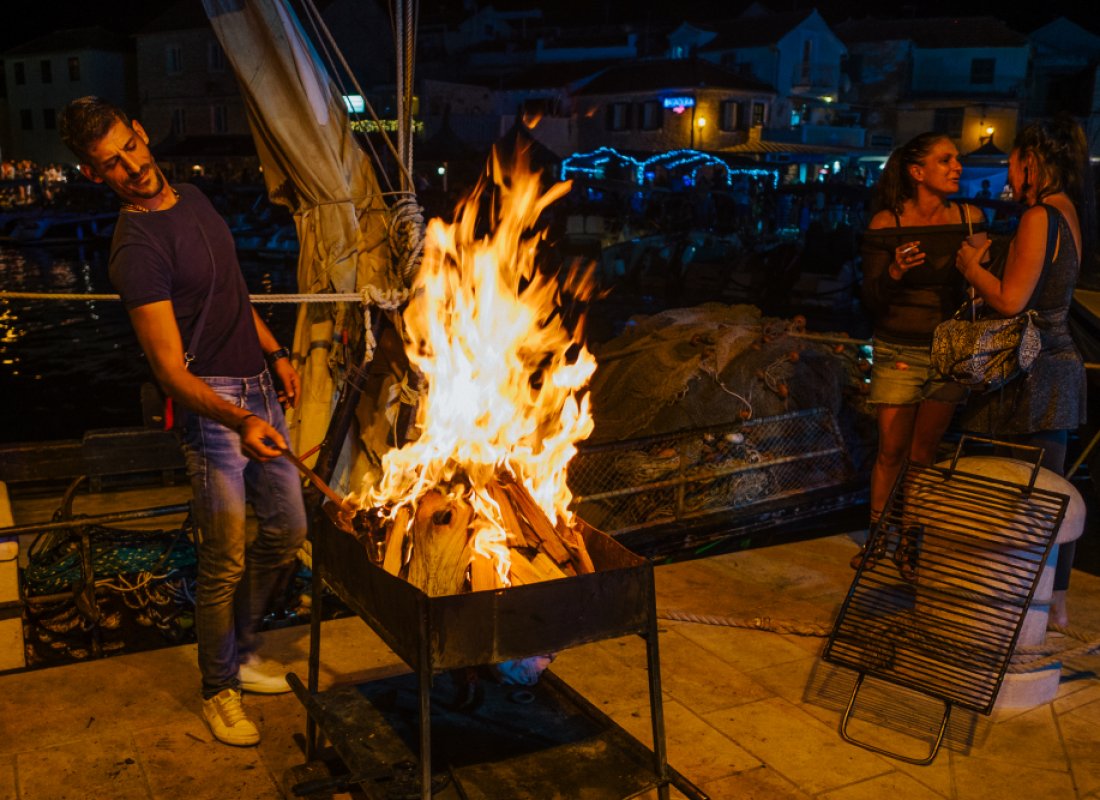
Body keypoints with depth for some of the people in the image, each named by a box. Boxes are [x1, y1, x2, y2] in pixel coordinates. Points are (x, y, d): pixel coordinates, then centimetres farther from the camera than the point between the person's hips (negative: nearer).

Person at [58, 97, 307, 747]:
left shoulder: (192, 198, 9)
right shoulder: (137, 248, -17)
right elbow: (173, 374, -21)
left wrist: (275, 353, 18)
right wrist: (239, 421, -34)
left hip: (258, 390, 8)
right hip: (211, 404, -8)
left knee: (288, 530, 16)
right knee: (225, 563, -1)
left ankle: (241, 651, 35)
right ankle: (219, 689, 22)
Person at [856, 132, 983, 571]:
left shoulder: (970, 218, -2)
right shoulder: (886, 223, -9)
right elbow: (871, 299, -8)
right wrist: (893, 273, -27)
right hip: (898, 353, -2)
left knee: (924, 454, 8)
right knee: (891, 452, 5)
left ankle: (908, 543, 20)